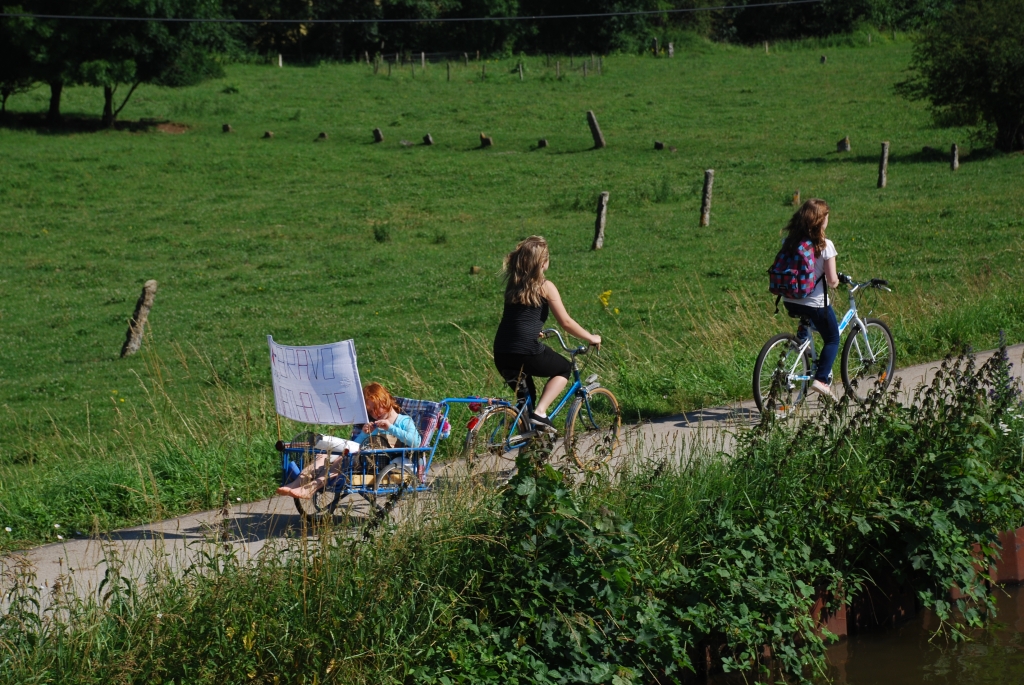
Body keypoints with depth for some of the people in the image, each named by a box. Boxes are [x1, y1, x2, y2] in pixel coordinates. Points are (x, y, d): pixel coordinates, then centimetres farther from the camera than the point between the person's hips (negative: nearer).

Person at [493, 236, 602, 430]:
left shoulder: (512, 284, 15)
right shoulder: (545, 287, -2)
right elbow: (566, 322, 1)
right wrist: (591, 338, 15)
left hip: (501, 354, 6)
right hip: (526, 352, -6)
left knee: (525, 395, 27)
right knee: (564, 369, 21)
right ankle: (539, 412, 3)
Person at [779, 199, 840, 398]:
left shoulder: (789, 241, -1)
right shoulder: (825, 245, -16)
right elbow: (832, 280, -16)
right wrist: (836, 280, 6)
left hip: (790, 301, 5)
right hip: (815, 303, -5)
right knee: (832, 339, 15)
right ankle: (821, 379, -1)